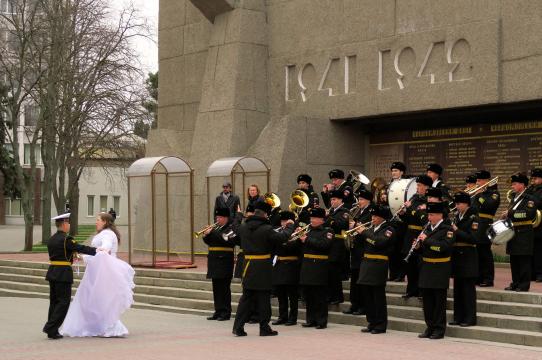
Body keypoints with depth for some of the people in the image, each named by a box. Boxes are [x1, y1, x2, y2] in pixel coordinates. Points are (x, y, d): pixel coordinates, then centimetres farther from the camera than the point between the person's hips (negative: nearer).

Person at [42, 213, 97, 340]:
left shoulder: (51, 240, 11)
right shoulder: (66, 239, -14)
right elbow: (81, 248, -15)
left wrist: (71, 256, 26)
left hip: (52, 272, 8)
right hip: (63, 273, -8)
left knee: (54, 301, 13)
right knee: (64, 302, -2)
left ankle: (52, 331, 14)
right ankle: (50, 328, -8)